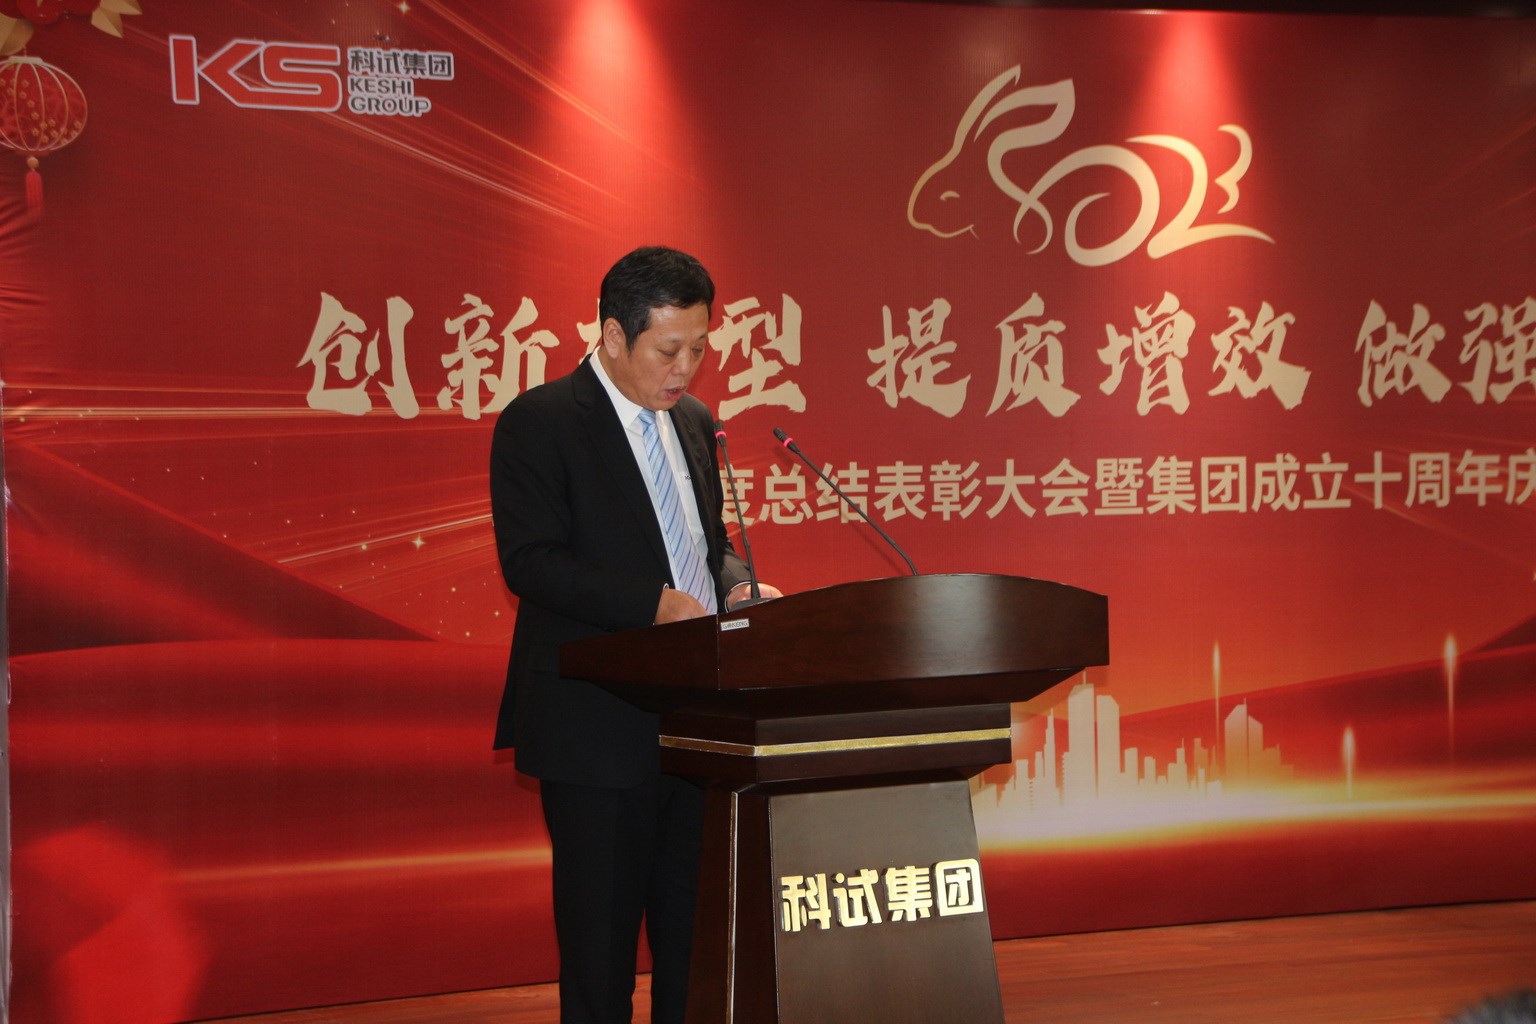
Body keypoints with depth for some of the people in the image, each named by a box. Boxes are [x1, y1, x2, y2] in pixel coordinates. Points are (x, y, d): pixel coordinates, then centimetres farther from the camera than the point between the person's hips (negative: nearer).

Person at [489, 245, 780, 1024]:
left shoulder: (695, 423, 15)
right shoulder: (538, 422, -7)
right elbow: (530, 561, -16)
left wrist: (736, 586, 0)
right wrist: (654, 604, -24)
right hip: (600, 725, -6)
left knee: (694, 928, 10)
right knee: (602, 933, 1)